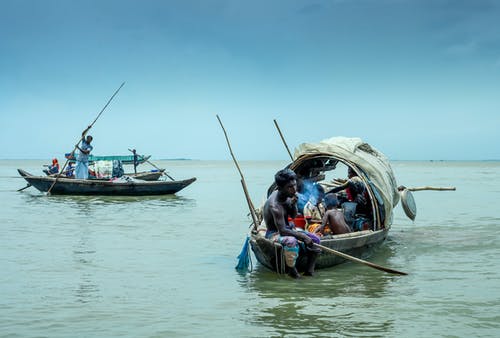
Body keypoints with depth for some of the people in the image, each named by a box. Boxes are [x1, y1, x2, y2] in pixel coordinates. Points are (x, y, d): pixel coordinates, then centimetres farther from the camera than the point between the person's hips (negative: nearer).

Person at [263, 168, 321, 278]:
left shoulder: (286, 196, -2)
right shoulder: (275, 205, -29)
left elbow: (293, 216, 9)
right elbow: (282, 231, -33)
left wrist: (293, 204, -12)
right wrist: (303, 236, -31)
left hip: (288, 228, 9)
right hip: (274, 234, -9)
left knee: (315, 240, -4)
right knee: (291, 241, -41)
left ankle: (309, 273, -1)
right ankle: (292, 272, -24)